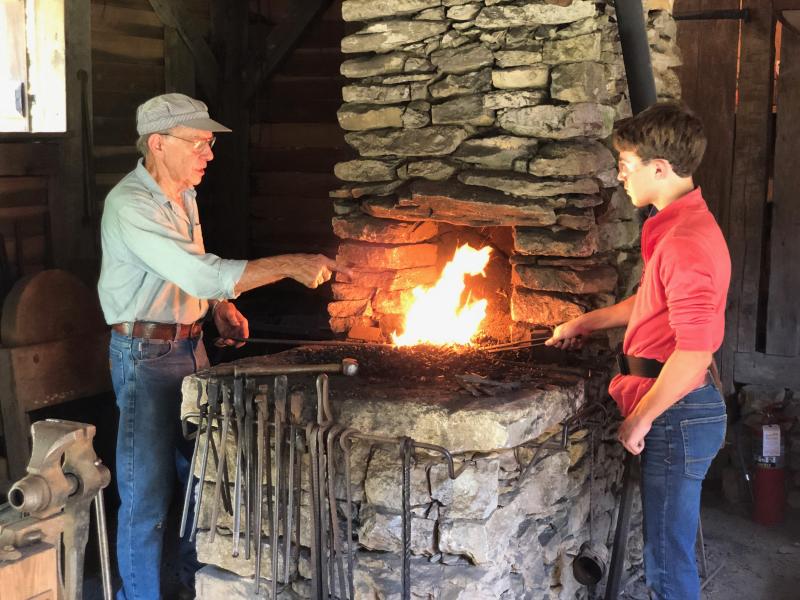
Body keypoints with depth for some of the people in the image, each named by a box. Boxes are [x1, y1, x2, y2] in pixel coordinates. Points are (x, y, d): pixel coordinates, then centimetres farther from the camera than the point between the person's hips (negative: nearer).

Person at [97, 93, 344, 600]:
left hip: (191, 345, 9)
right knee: (148, 490, -3)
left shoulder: (184, 195, 7)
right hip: (146, 354, -8)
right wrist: (289, 265, -33)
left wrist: (221, 307, 5)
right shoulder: (130, 206, -23)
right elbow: (202, 274, -32)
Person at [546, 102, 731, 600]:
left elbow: (694, 352, -28)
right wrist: (587, 323, 31)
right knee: (673, 549, 21)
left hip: (676, 411, -10)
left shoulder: (687, 242, -22)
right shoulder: (679, 227, 12)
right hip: (677, 411, 10)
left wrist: (640, 418, -18)